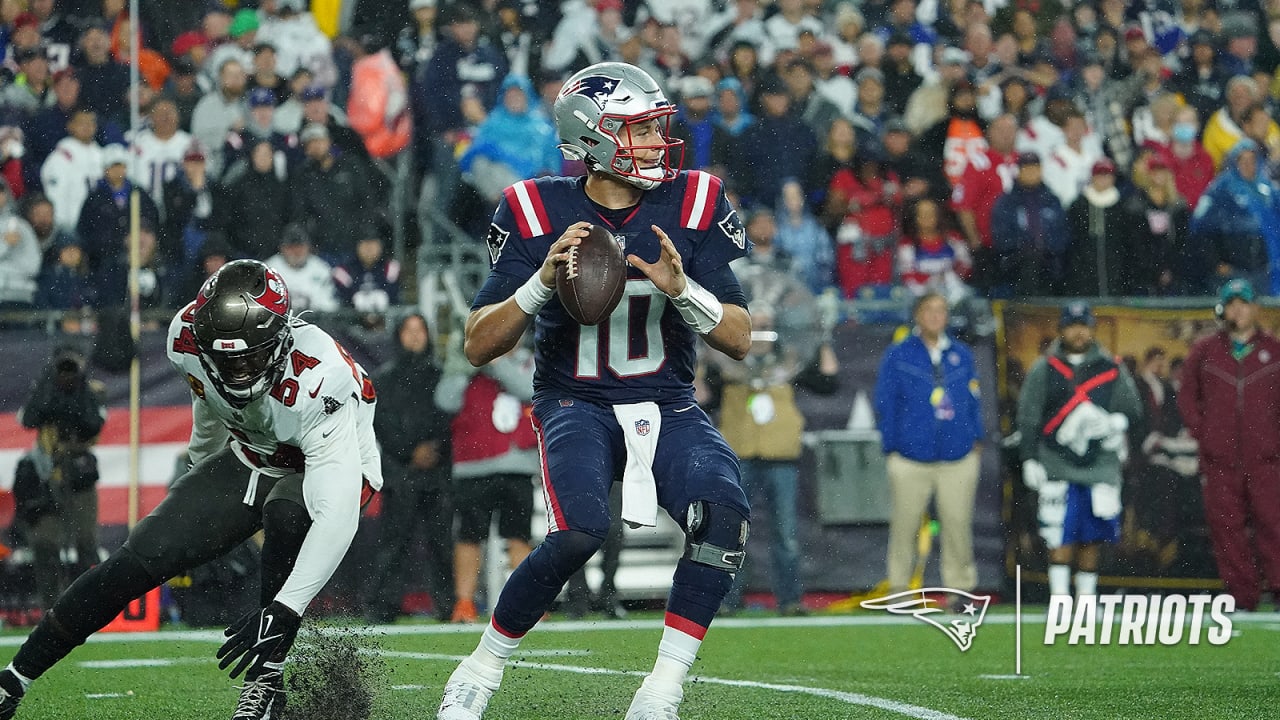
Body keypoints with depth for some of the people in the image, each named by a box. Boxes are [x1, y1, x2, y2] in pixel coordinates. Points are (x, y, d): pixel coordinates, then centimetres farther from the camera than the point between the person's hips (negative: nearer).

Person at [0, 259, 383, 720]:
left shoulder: (319, 383, -40)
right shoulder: (189, 340, -22)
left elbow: (338, 514, -44)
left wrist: (285, 610, -52)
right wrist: (203, 456, 24)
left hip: (325, 469, -5)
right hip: (247, 458, 5)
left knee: (286, 514, -39)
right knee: (142, 557, -10)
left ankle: (267, 677, -26)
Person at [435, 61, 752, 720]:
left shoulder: (692, 205, -3)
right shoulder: (539, 215, -8)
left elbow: (740, 340, -3)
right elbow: (478, 346, -7)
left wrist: (681, 288, -22)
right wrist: (542, 281, -23)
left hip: (668, 407, 3)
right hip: (577, 405, -3)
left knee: (723, 515, -27)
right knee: (580, 532, -30)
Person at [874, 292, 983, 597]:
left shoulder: (961, 354, 12)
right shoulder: (897, 356, 4)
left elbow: (973, 400, 15)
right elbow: (885, 405, 4)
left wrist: (977, 440, 7)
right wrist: (890, 448, 0)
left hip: (958, 456, 2)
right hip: (911, 456, -2)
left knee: (958, 524, 2)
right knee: (904, 525, 2)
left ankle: (960, 586, 10)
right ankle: (899, 589, 10)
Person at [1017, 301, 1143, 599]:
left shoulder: (1112, 370, 9)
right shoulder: (1043, 369, 6)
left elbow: (1133, 409, 10)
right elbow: (1028, 418, 7)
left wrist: (1113, 422, -12)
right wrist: (1030, 459, 0)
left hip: (1100, 465, 2)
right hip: (1057, 466, -1)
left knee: (1092, 538, 5)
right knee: (1059, 537, -9)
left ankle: (1086, 599, 16)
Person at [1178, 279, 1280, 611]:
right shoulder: (1204, 352, 12)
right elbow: (1186, 394, 17)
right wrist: (1201, 431, 5)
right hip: (1219, 457, 1)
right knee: (1226, 526, -2)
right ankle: (1242, 597, 2)